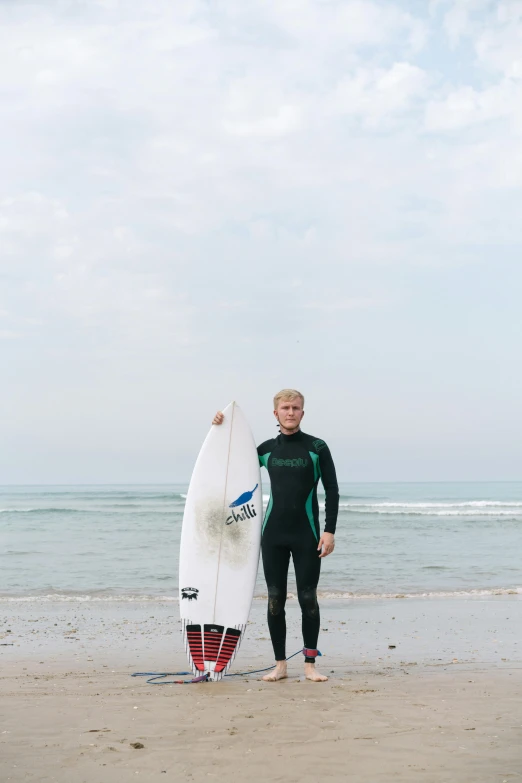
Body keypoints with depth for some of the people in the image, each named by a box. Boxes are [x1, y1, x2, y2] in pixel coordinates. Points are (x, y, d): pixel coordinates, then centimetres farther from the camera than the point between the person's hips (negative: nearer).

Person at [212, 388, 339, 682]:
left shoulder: (317, 448, -2)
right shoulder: (267, 449, 7)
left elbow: (332, 491, -2)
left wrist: (330, 531, -11)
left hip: (307, 536, -3)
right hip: (273, 534, 3)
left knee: (308, 599, 1)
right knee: (275, 600, 4)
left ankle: (310, 665, 10)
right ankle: (280, 665, 13)